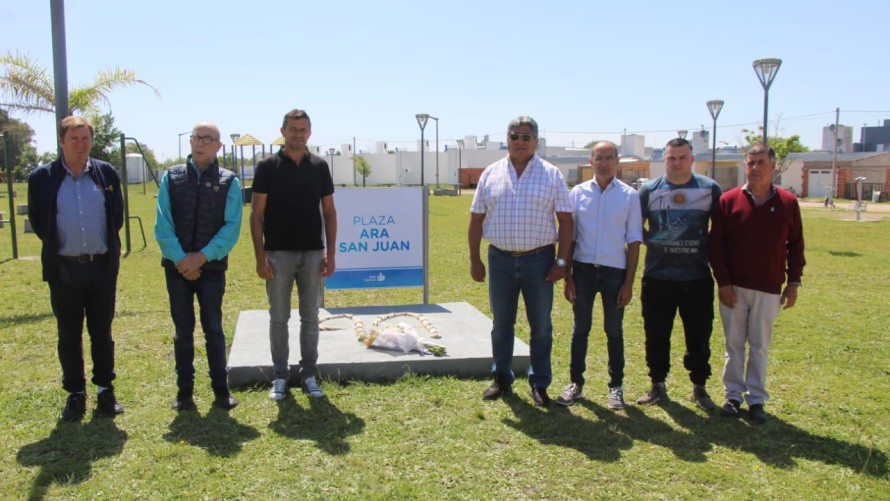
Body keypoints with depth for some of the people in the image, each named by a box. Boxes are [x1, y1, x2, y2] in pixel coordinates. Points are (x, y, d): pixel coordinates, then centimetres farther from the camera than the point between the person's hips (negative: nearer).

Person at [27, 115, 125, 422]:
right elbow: (37, 222, 7)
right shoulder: (42, 178, -3)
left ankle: (105, 390, 24)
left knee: (102, 333, 11)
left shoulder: (107, 173, 1)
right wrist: (57, 246, 9)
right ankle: (75, 394, 22)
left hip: (103, 267, 1)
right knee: (69, 336, 9)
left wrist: (107, 247, 9)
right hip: (64, 269, -1)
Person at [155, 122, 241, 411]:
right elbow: (162, 225, -2)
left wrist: (203, 257, -15)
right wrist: (180, 259, -13)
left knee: (213, 329, 8)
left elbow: (232, 227, -7)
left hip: (212, 266, -1)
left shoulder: (229, 182, -1)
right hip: (177, 266, 1)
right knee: (183, 330, 9)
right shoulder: (171, 178, 3)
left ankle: (221, 390, 17)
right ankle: (184, 391, 20)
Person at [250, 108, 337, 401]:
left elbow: (329, 212, 6)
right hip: (278, 253, -2)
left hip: (312, 253, 2)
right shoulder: (268, 167, -2)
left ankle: (309, 374, 19)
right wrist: (260, 256, -10)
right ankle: (280, 376, 18)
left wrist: (330, 254, 0)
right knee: (278, 317, 7)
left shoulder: (319, 167, 4)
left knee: (310, 317, 9)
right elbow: (256, 214, -3)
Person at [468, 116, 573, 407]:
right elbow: (476, 220, 6)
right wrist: (474, 260, 2)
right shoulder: (491, 174, 4)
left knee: (541, 326, 7)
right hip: (500, 260, 2)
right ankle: (502, 379, 27)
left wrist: (561, 261, -8)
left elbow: (566, 221, -1)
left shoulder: (552, 175, 0)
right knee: (501, 323, 12)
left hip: (539, 260, -1)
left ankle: (539, 383, 21)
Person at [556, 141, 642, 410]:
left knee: (614, 330, 11)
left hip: (615, 270, -1)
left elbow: (634, 241, 0)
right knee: (580, 328, 11)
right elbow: (569, 237, 4)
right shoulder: (578, 193, 1)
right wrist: (567, 277, 0)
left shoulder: (629, 195, -2)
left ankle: (616, 385, 24)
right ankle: (576, 382, 24)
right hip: (583, 268, 1)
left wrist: (629, 282, -4)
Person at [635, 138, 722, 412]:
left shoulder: (710, 189, 1)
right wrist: (650, 242, 0)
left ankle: (699, 388, 24)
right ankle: (658, 386, 25)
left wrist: (709, 249, 3)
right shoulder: (649, 190, 2)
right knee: (656, 335, 9)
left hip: (698, 278, 0)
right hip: (657, 277, 1)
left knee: (699, 336, 8)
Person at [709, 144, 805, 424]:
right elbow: (716, 243, -2)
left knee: (760, 347, 8)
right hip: (733, 288, 0)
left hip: (769, 290, 1)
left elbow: (795, 245, 8)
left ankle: (757, 399, 18)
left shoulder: (788, 203, 3)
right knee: (734, 344, 8)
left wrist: (793, 282, 2)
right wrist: (723, 282, -7)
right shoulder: (729, 200, -2)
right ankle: (733, 395, 19)